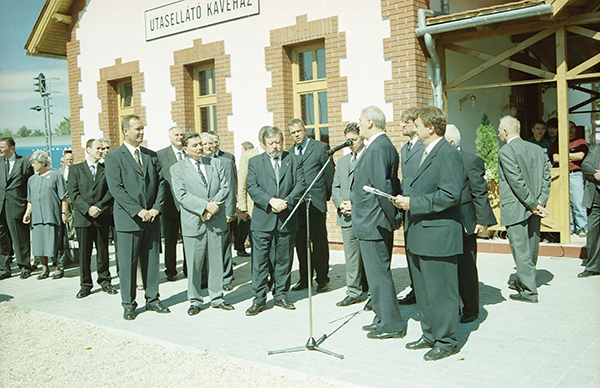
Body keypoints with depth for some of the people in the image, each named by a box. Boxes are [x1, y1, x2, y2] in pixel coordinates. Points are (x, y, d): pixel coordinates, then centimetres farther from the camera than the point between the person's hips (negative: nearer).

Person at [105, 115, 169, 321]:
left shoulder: (151, 155, 12)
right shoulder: (114, 157, -3)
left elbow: (161, 182, 10)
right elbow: (116, 189, -11)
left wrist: (156, 208, -4)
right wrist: (138, 211, -16)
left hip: (152, 218, 5)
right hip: (128, 219, -4)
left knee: (152, 261, 10)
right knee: (127, 263, 2)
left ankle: (152, 300, 22)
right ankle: (128, 304, 15)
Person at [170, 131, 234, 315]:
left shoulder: (216, 163, 11)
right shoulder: (177, 168, 0)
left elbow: (225, 187, 5)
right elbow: (182, 195, -10)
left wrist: (214, 206, -11)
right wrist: (205, 206, -19)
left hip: (216, 221, 3)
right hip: (193, 223, -3)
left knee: (217, 261, 10)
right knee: (194, 264, 3)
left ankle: (217, 298, 22)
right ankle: (195, 301, 17)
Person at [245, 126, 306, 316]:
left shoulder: (293, 161, 10)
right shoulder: (254, 162, 8)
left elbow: (301, 184, 0)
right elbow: (252, 187, -3)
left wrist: (286, 202, -15)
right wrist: (271, 201, -17)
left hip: (286, 220, 1)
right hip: (262, 220, -1)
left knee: (283, 260, 9)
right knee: (259, 261, -1)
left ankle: (281, 295, 22)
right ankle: (259, 299, 8)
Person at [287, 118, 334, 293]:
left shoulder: (321, 148, 1)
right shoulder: (289, 153, 15)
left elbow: (330, 173, 1)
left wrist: (328, 195, 2)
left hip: (315, 202, -4)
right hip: (296, 204, 4)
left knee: (319, 242, 1)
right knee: (300, 242, 9)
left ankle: (322, 279, 12)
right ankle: (304, 278, 20)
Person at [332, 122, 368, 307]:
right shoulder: (342, 161, 20)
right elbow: (335, 187, 19)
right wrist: (340, 204, 0)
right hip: (347, 218, 5)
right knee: (351, 257, 6)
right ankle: (354, 292, 12)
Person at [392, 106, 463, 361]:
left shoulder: (448, 154, -15)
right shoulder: (426, 153, 17)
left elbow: (450, 195, -23)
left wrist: (414, 203, -20)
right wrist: (406, 202, 6)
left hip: (438, 236, -10)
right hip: (419, 235, 10)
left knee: (440, 291, 0)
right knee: (423, 290, 18)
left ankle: (446, 342, 14)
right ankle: (430, 335, 31)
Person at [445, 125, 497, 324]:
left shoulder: (471, 161, -7)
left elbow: (480, 194, -8)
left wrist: (482, 220, -12)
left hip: (464, 224, -5)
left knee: (466, 267, 4)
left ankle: (470, 309, 18)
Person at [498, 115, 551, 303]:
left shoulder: (506, 151, -12)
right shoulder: (537, 149, 9)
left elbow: (517, 182, -18)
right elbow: (546, 176, 4)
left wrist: (534, 204, -11)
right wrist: (540, 202, -1)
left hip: (515, 210, -7)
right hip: (533, 209, 8)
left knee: (521, 250, -2)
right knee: (530, 249, 17)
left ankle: (529, 291, 2)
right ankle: (522, 280, 33)